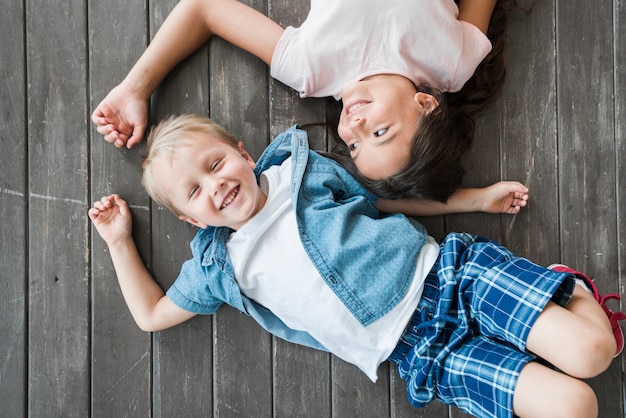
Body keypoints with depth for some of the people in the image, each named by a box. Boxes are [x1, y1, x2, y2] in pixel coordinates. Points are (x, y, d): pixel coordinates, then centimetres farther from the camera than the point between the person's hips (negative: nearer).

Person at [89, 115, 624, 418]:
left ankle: (574, 293, 15)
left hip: (447, 268, 1)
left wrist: (475, 198, 14)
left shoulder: (299, 168, 7)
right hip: (420, 350, 0)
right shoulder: (219, 265, 7)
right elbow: (152, 315, 17)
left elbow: (381, 200, 15)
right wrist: (119, 241, 13)